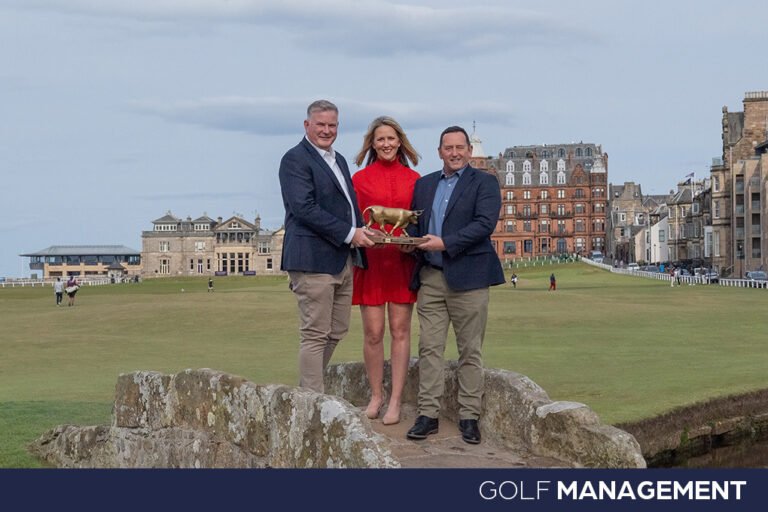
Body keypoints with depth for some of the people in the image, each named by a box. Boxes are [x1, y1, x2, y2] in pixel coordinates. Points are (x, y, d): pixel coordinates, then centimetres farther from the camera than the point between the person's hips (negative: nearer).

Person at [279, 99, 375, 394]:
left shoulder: (338, 160, 19)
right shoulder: (295, 159, -9)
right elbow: (304, 207, -19)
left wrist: (361, 231, 7)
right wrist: (349, 234, -18)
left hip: (343, 259, 9)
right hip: (313, 258, -9)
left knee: (336, 331, 13)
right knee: (315, 334, -5)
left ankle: (308, 387, 24)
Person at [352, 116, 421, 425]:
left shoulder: (414, 179, 9)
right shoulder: (360, 179, 6)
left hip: (403, 261, 1)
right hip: (370, 261, -1)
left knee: (400, 330, 1)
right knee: (373, 332, 0)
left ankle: (395, 400, 6)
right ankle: (375, 395, 14)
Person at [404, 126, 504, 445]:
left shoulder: (484, 183, 2)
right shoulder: (424, 185, 18)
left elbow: (485, 223, -11)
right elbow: (414, 224, 18)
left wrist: (444, 243, -18)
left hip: (467, 277, -4)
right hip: (430, 277, 4)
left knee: (470, 351, 1)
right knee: (429, 348, 1)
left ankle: (469, 416, 7)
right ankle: (428, 415, 5)